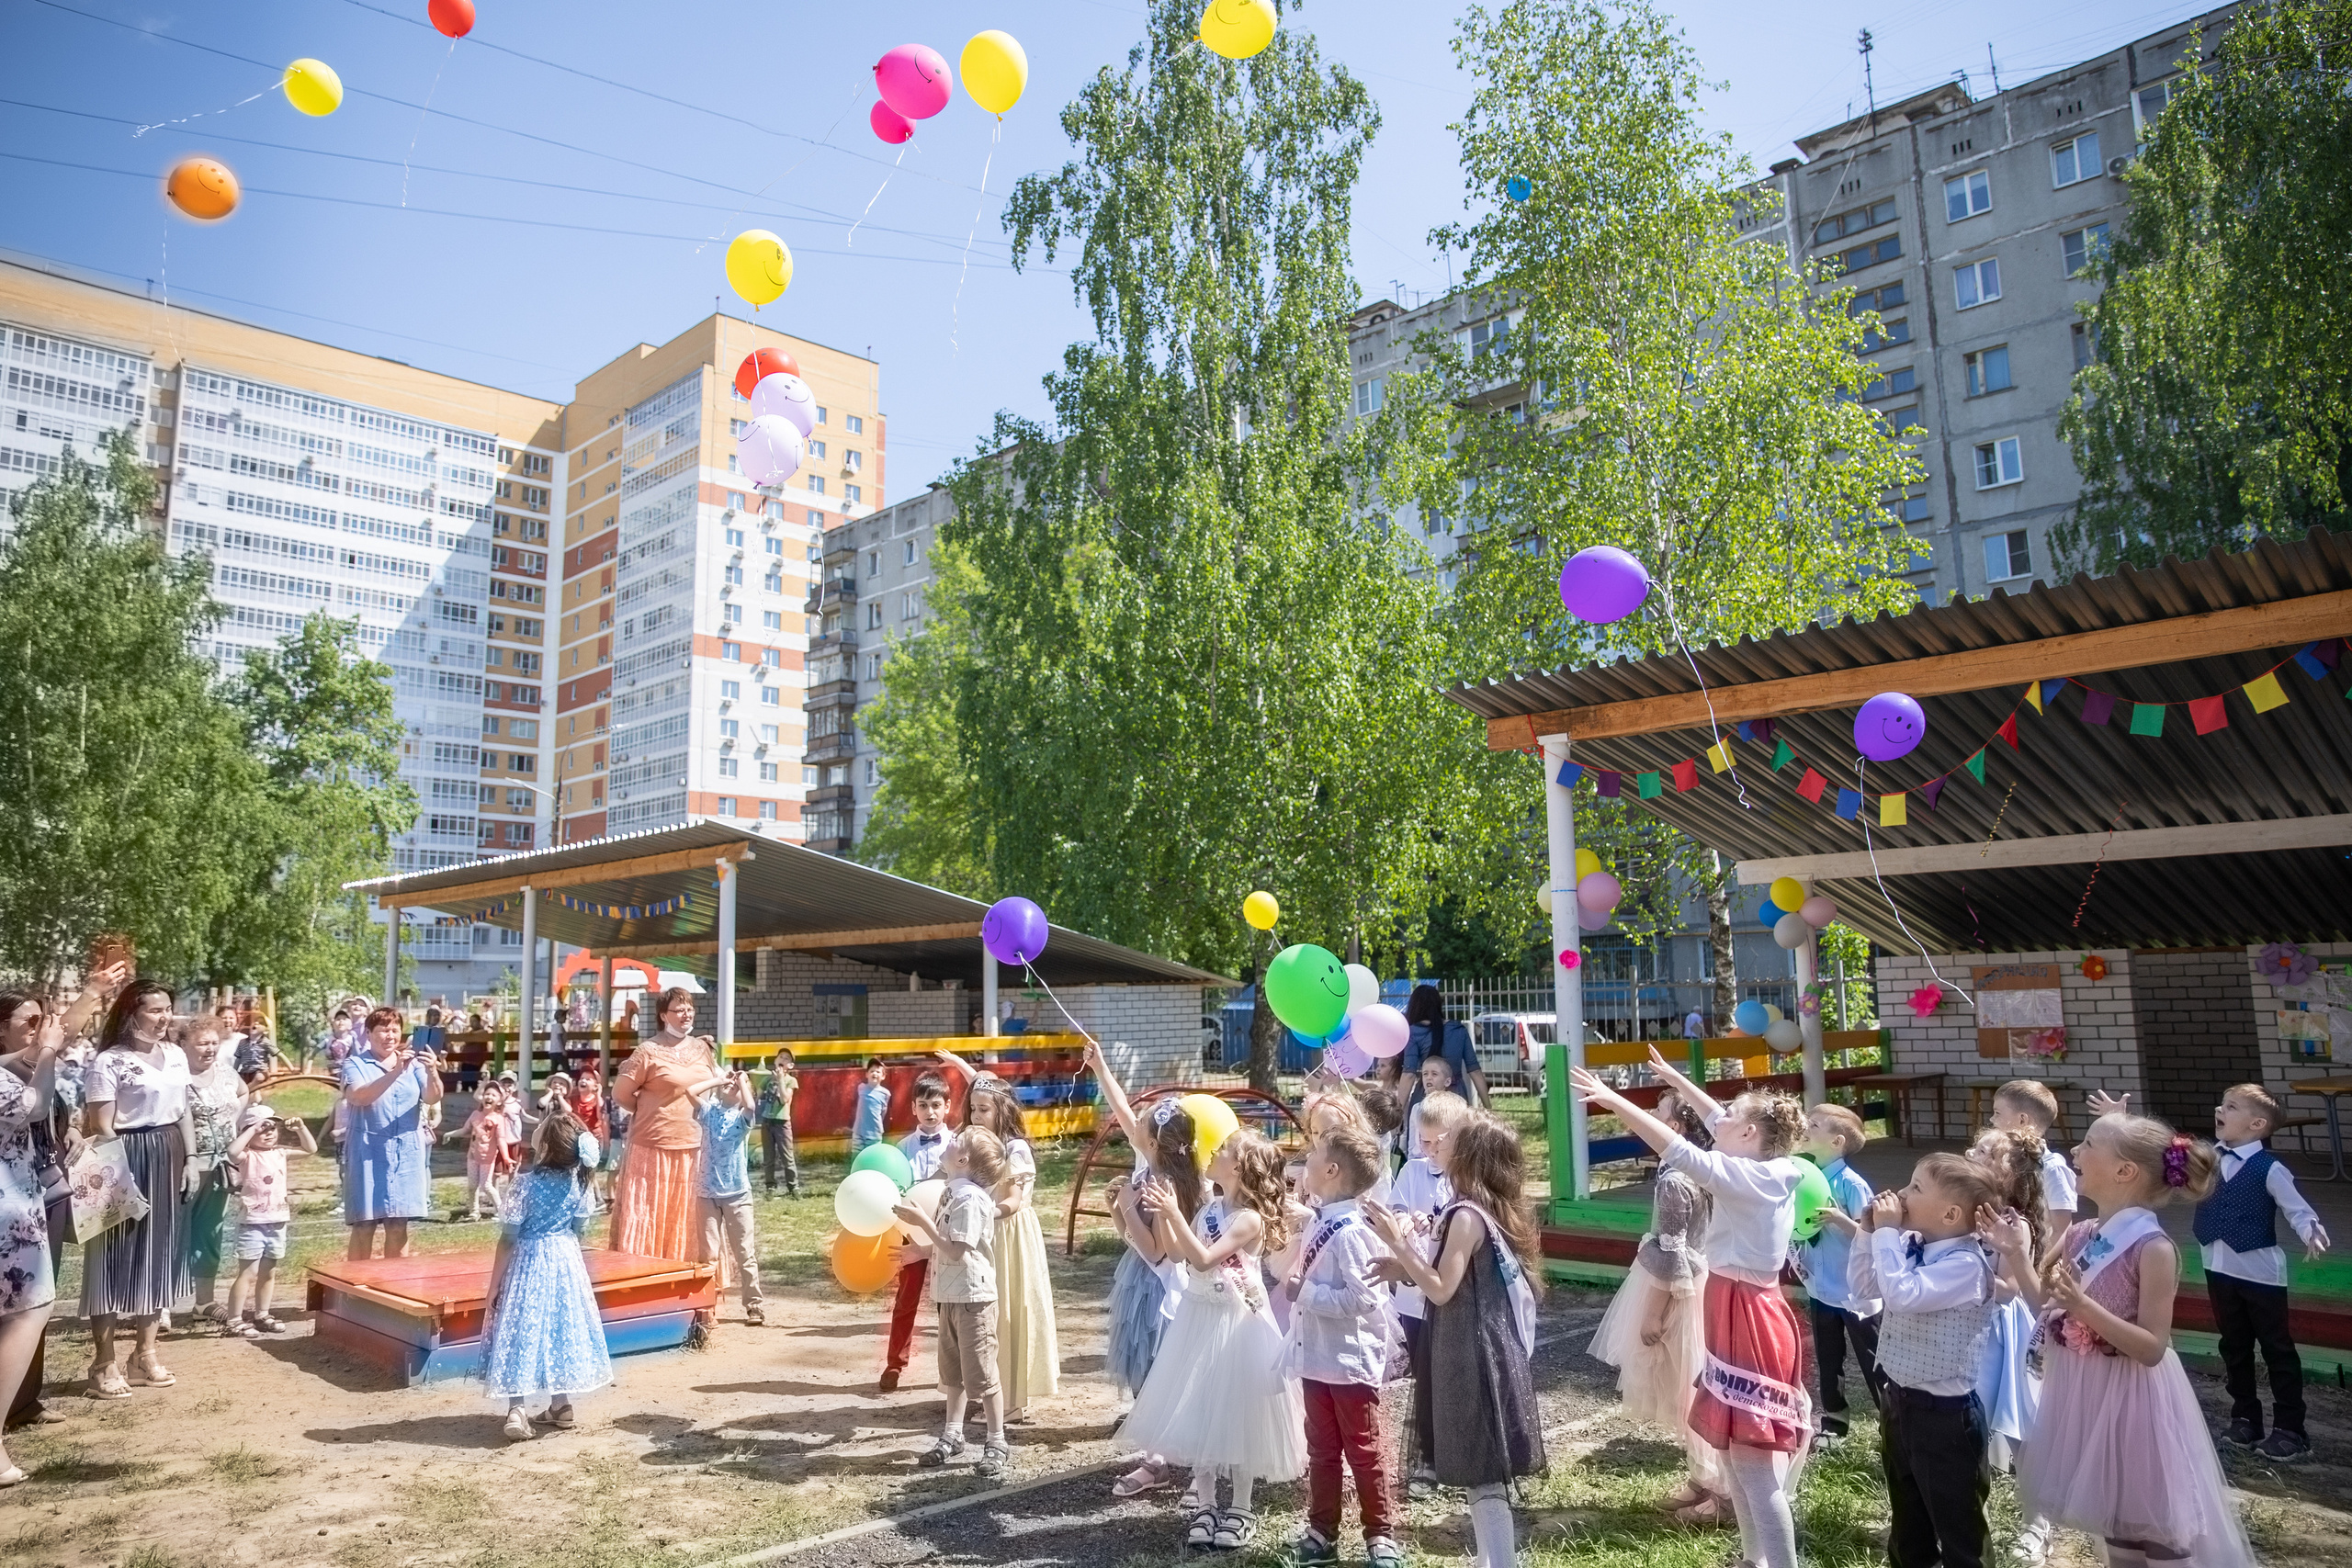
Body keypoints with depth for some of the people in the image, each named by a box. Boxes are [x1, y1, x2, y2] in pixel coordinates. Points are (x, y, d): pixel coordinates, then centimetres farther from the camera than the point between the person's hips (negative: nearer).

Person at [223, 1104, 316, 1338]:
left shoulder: (280, 1154, 8)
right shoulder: (248, 1156, -10)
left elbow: (311, 1149, 13)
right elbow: (232, 1152, -33)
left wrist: (301, 1128, 0)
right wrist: (252, 1129, -27)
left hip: (277, 1223, 6)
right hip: (252, 1224, -6)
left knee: (269, 1273, 16)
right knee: (248, 1273, -6)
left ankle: (262, 1315, 27)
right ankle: (235, 1321, 2)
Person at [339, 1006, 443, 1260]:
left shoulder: (413, 1063, 6)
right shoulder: (355, 1063, -1)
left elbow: (433, 1098, -7)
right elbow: (359, 1097, -20)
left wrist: (432, 1072, -28)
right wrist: (395, 1072, -33)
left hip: (407, 1153, 2)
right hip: (369, 1152, -2)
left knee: (398, 1227, 6)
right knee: (364, 1227, 0)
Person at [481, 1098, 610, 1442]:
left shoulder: (525, 1184, -19)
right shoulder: (578, 1182, -6)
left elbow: (508, 1240, -14)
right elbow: (578, 1229, 4)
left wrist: (494, 1287, -6)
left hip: (528, 1264, -4)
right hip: (566, 1263, 4)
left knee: (521, 1334, 4)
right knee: (560, 1328, 15)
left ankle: (517, 1409, -5)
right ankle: (561, 1406, 23)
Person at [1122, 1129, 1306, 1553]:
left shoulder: (1250, 1218, -19)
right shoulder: (1209, 1209, 3)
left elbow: (1204, 1260, -28)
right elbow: (1174, 1251, 9)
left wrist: (1174, 1213, -32)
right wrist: (1164, 1213, -4)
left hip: (1237, 1324, -7)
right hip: (1200, 1317, 7)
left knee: (1237, 1414, 5)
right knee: (1199, 1411, 13)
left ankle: (1241, 1509, 19)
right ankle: (1203, 1504, 26)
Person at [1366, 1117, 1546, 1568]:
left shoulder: (1467, 1215, -19)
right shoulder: (1499, 1211, 9)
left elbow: (1442, 1290, -22)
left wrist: (1398, 1242, -18)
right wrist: (1407, 1268, 10)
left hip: (1474, 1356, -9)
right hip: (1495, 1350, 9)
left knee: (1484, 1475, -3)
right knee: (1489, 1472, 18)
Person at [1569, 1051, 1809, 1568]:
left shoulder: (1747, 1177, -20)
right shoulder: (1768, 1171, 6)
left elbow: (1681, 1152, -28)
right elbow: (1719, 1124, 20)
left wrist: (1613, 1100, -27)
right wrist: (1676, 1080, 31)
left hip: (1747, 1318, -10)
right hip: (1738, 1311, 10)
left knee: (1758, 1474, -4)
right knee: (1735, 1456, 22)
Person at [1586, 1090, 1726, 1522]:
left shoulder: (1673, 1180, -23)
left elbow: (1669, 1255, -22)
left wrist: (1652, 1316, -16)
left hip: (1679, 1293, -9)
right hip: (1696, 1285, 9)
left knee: (1691, 1393, 2)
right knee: (1691, 1391, 18)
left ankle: (1720, 1490, 12)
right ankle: (1705, 1477, 28)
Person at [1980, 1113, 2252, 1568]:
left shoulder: (2153, 1249, -19)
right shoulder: (2078, 1236, 1)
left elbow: (2152, 1348, -20)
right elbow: (2047, 1310, 8)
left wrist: (2082, 1304, -31)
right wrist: (2016, 1257, -1)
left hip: (2128, 1402, -7)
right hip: (2085, 1395, 7)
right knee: (2114, 1523, 21)